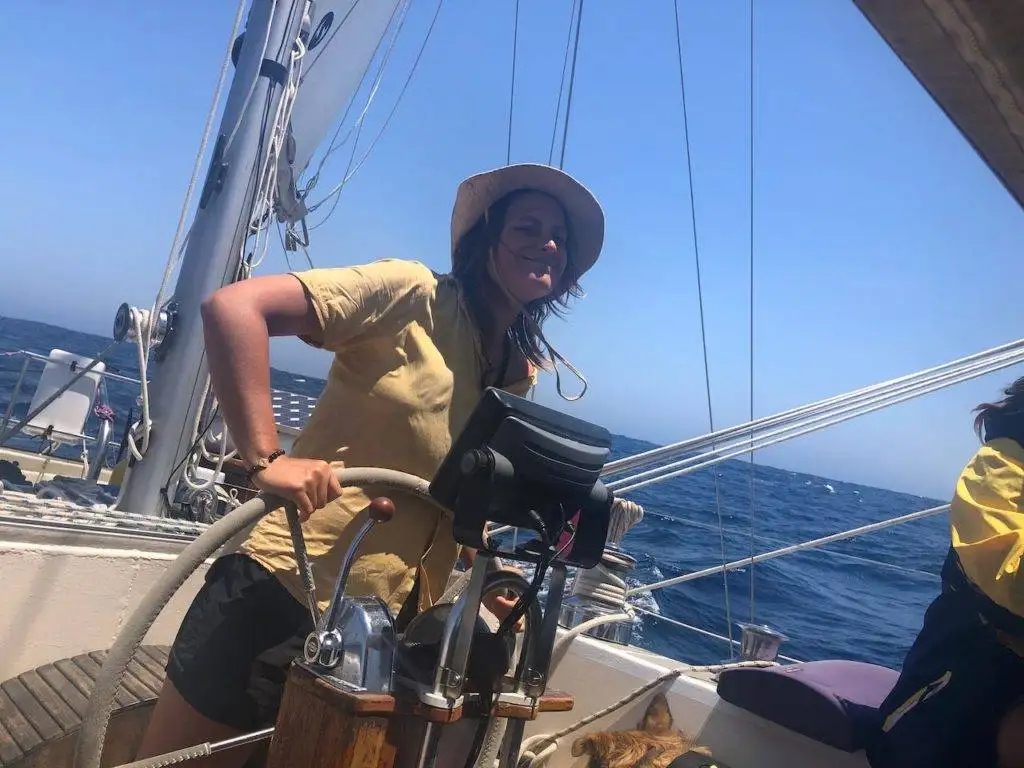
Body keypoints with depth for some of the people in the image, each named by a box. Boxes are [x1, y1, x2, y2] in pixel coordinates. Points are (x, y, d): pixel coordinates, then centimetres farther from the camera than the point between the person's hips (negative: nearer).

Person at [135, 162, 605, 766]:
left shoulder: (524, 377, 8)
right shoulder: (411, 293, -12)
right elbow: (234, 305, -21)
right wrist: (265, 457, -29)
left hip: (385, 627, 6)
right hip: (285, 589, -5)